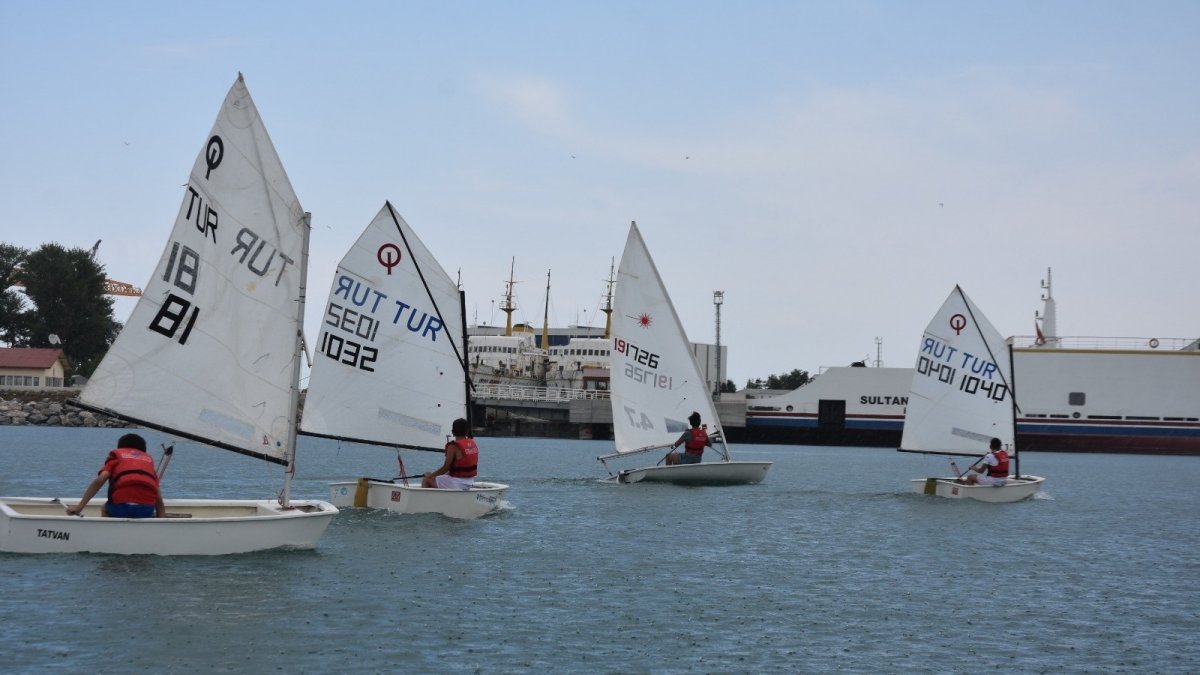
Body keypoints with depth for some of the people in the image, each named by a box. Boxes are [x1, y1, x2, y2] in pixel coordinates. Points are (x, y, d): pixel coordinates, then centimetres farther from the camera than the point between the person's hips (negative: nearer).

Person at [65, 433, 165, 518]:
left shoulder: (116, 455, 22)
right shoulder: (149, 459, 27)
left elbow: (100, 480, 2)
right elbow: (158, 499, 20)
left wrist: (79, 507, 0)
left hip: (122, 506, -1)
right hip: (147, 508, 1)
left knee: (105, 509, 34)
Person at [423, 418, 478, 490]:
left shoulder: (453, 446, -18)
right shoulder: (473, 444, 5)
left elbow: (445, 468, -16)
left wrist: (430, 475, -1)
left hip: (456, 484, -8)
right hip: (469, 483, 8)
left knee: (426, 479, 8)